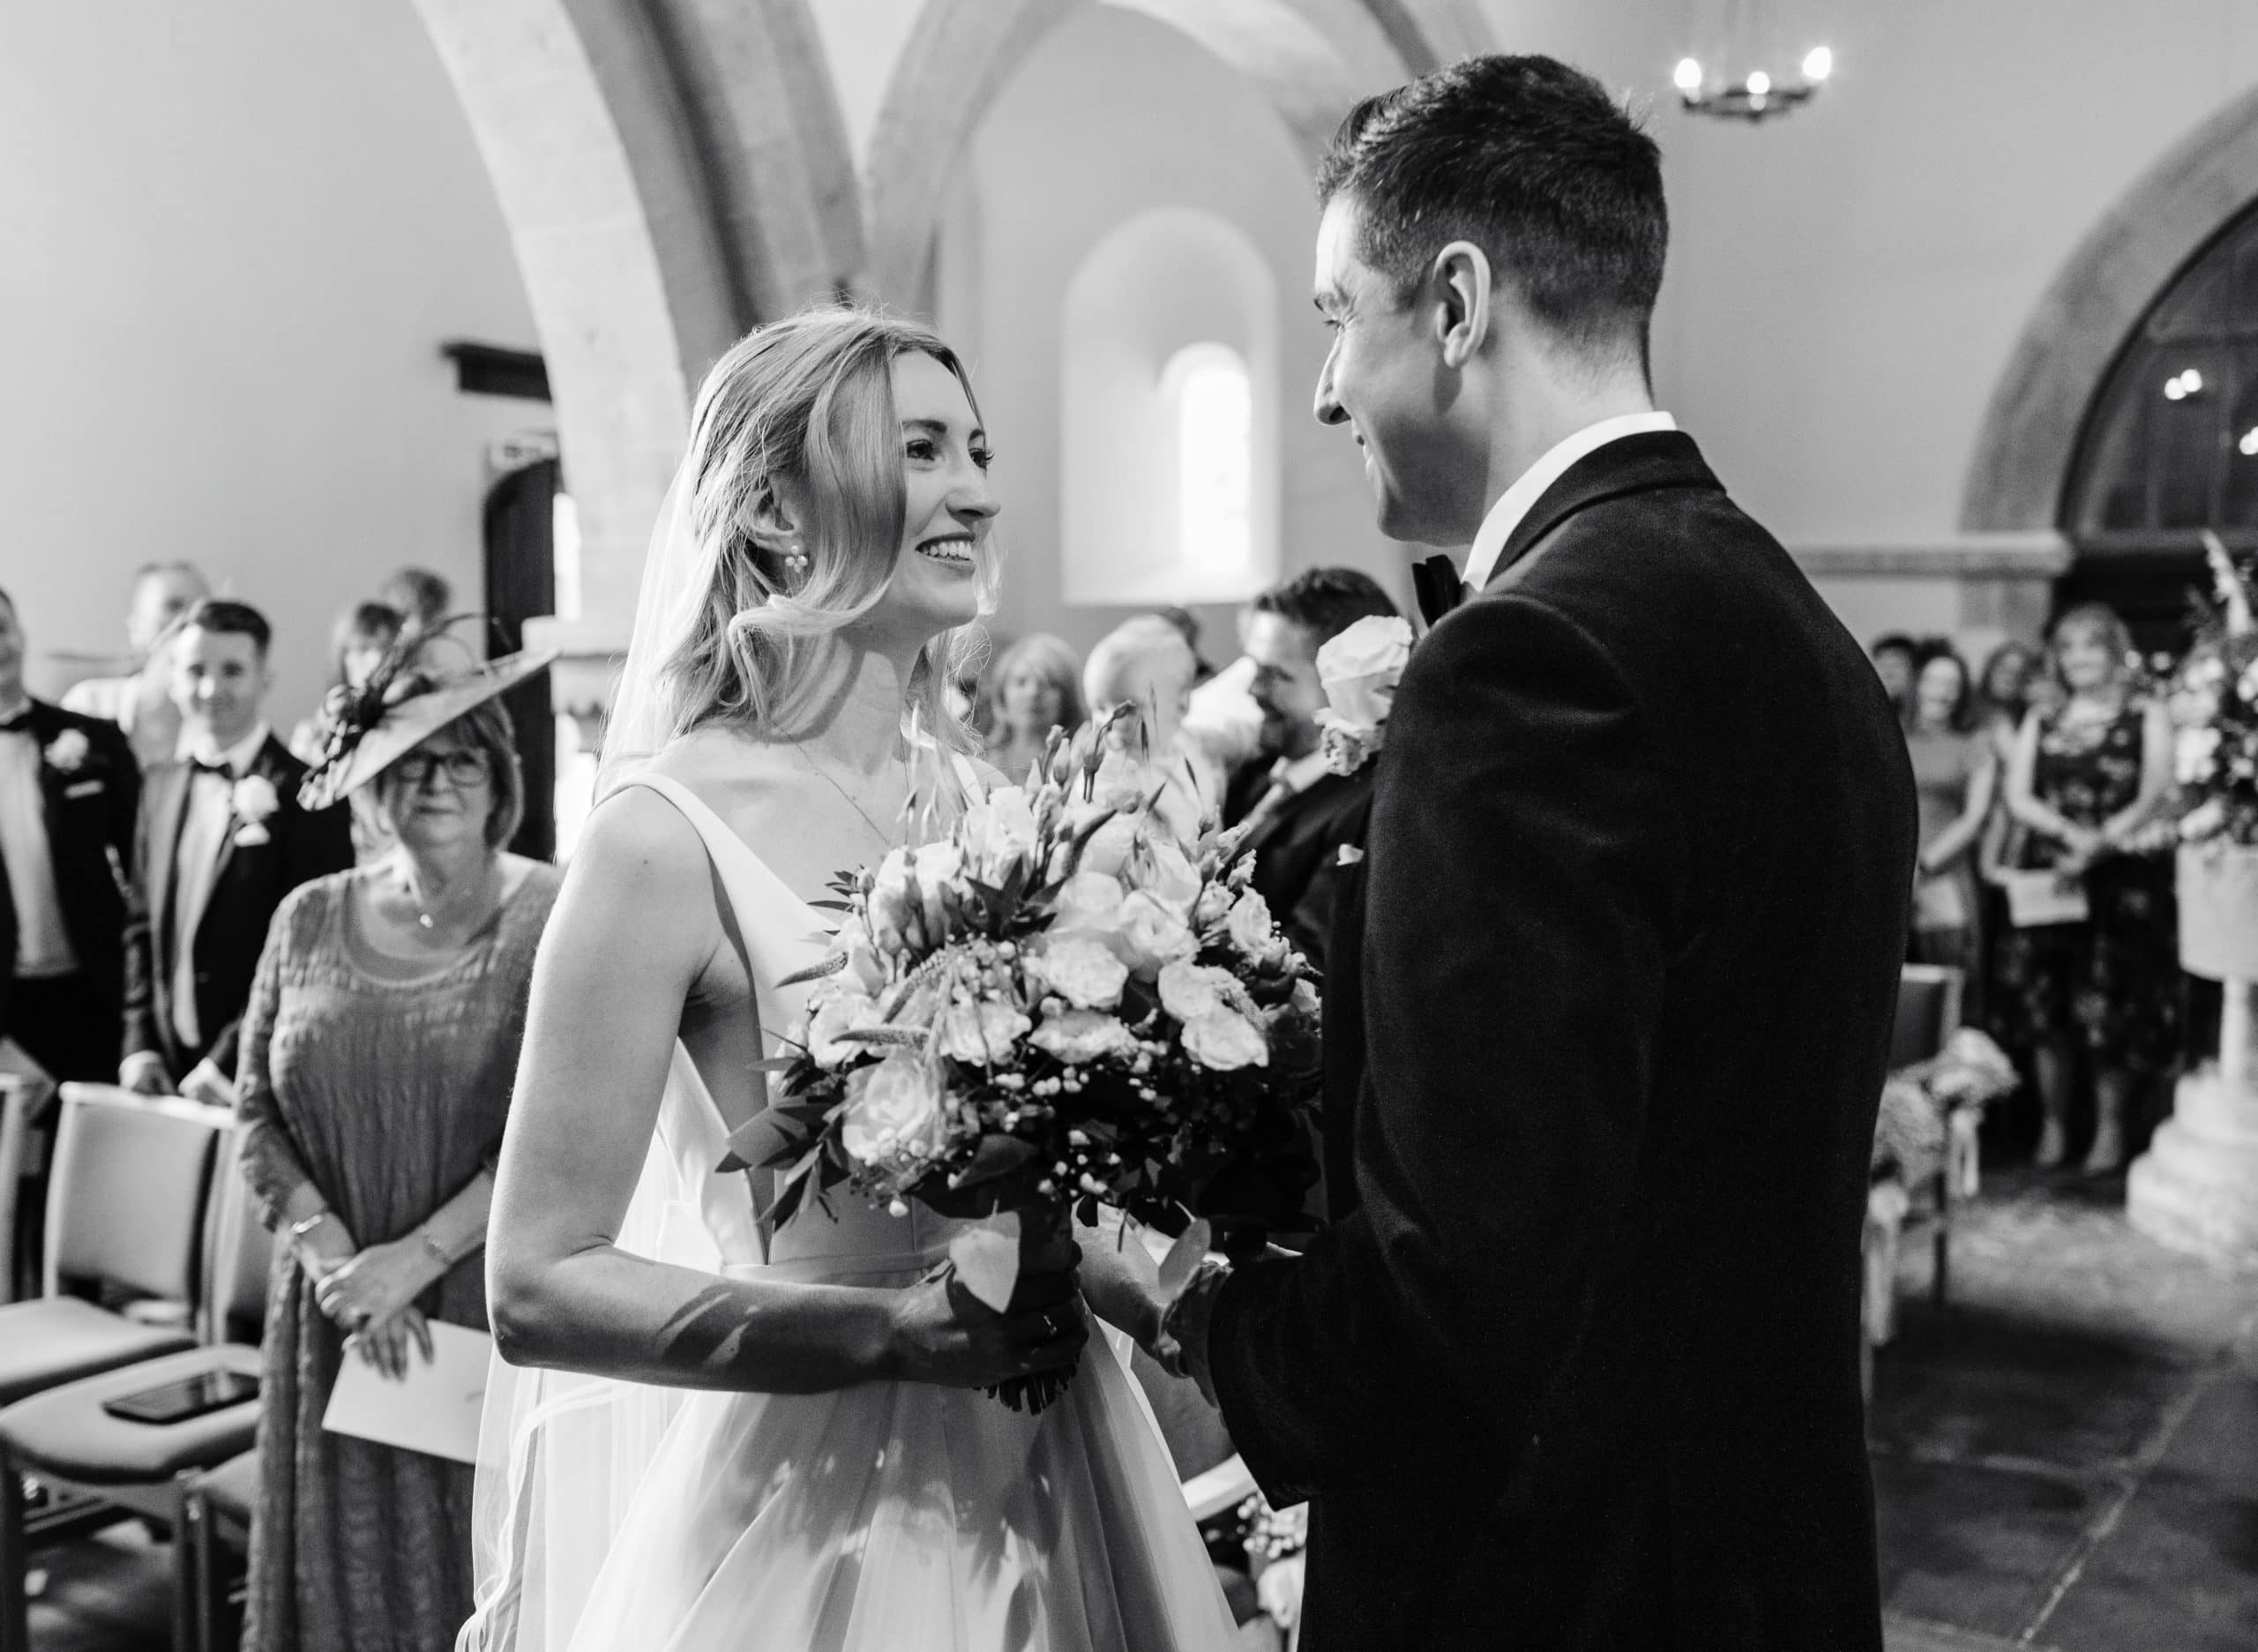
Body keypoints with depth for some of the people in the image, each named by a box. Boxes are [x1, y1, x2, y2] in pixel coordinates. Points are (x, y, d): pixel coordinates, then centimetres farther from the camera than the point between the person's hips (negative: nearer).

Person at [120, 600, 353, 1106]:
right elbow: (143, 927, 15)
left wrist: (228, 1063, -14)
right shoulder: (161, 788, 11)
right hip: (167, 1074, 5)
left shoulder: (307, 798, -11)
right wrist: (140, 1044, 5)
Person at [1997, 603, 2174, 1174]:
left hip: (2123, 878, -3)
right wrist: (2071, 831, -14)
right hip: (2047, 877, 3)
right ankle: (2053, 1125, 10)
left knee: (2110, 1010, -7)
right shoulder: (2039, 722, 15)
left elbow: (2154, 798, -5)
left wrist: (2100, 845, -20)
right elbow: (2018, 797, 5)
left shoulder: (2147, 716, 6)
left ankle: (2111, 1128, 7)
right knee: (2046, 1005, -1)